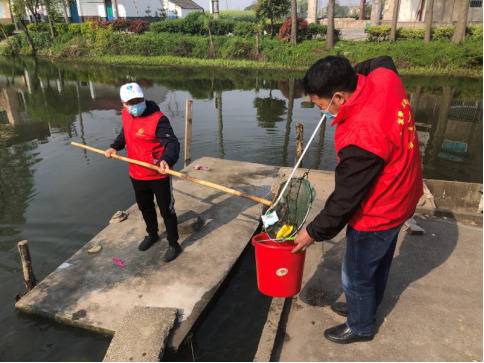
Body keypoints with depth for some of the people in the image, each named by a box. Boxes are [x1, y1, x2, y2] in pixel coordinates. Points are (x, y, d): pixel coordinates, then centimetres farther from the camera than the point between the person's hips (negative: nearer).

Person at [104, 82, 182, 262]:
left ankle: (173, 244, 26)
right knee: (145, 207, 25)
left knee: (166, 210, 8)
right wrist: (115, 147, 6)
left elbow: (172, 143, -32)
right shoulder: (126, 116, 1)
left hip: (158, 176, -7)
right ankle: (152, 234, 50)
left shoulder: (158, 119, -23)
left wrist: (166, 160, -51)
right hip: (137, 175, 7)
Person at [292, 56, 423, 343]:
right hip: (402, 196, 9)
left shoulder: (359, 139, -39)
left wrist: (314, 233, -13)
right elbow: (383, 61, 14)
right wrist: (351, 73, 5)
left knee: (356, 276, 15)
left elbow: (345, 200, -26)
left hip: (377, 214, -9)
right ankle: (366, 307, 53)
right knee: (380, 262, 28)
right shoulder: (385, 77, -15)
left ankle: (360, 327, 41)